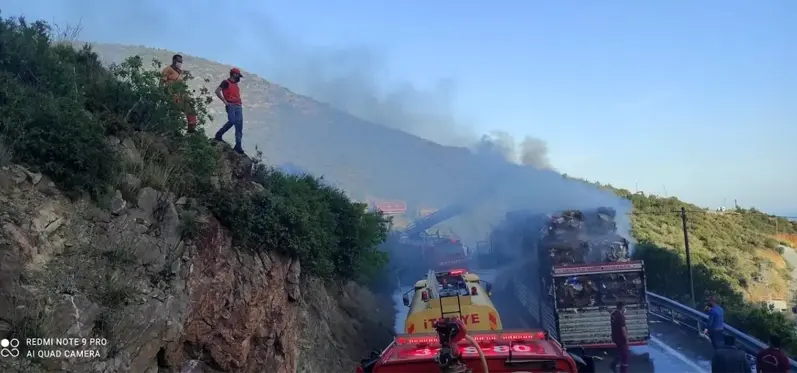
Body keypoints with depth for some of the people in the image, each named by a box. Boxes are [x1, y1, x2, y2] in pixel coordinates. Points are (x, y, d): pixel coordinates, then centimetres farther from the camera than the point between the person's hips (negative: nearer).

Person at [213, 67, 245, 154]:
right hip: (231, 105, -7)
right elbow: (217, 91, -9)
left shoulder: (236, 84, 23)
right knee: (232, 121, -21)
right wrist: (225, 101, -11)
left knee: (239, 126, 0)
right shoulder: (226, 82, 0)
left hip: (238, 106, 7)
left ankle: (238, 145, 3)